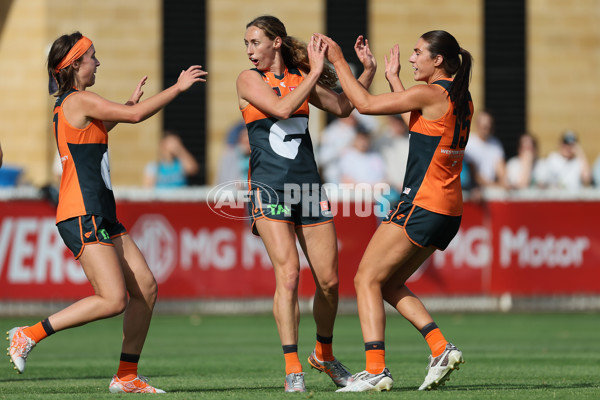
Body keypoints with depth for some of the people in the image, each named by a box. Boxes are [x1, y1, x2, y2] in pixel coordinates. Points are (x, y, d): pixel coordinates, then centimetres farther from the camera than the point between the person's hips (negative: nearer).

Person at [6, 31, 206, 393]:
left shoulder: (69, 105, 19)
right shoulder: (79, 100, -11)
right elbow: (136, 116, -16)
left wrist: (130, 102, 40)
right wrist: (178, 88, -6)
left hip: (101, 216, 10)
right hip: (83, 216, -10)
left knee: (146, 287, 4)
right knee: (113, 300, -17)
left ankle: (127, 377, 7)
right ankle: (29, 335, -9)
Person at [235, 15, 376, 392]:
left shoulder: (300, 78, 12)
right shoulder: (250, 79, 1)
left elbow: (342, 107, 22)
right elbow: (281, 108, -16)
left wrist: (368, 70, 12)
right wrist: (316, 71, -12)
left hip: (308, 186, 4)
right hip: (269, 187, -4)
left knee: (329, 279, 4)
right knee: (288, 274, -17)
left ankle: (324, 354, 28)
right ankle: (293, 370, -14)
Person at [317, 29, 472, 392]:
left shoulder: (431, 94, -13)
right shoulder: (461, 99, 13)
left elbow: (365, 104, -11)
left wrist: (339, 62, -1)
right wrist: (394, 78, 34)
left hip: (421, 205, -9)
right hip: (448, 211, 9)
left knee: (367, 279, -4)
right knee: (389, 283, 17)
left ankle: (376, 370, -13)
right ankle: (441, 349, 4)